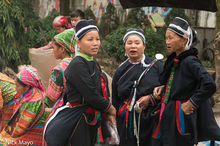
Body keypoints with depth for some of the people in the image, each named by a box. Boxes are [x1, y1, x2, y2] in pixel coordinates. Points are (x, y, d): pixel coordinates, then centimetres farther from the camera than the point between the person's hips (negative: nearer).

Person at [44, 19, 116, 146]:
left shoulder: (94, 64, 13)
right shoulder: (77, 65, -15)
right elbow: (91, 96, -20)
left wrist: (107, 114, 2)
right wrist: (110, 109, -6)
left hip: (91, 121, 9)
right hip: (78, 121, -9)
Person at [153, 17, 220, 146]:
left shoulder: (190, 61, -16)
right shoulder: (173, 60, 11)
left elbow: (210, 85, -26)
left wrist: (191, 103, -18)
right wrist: (163, 88, 9)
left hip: (181, 120, -8)